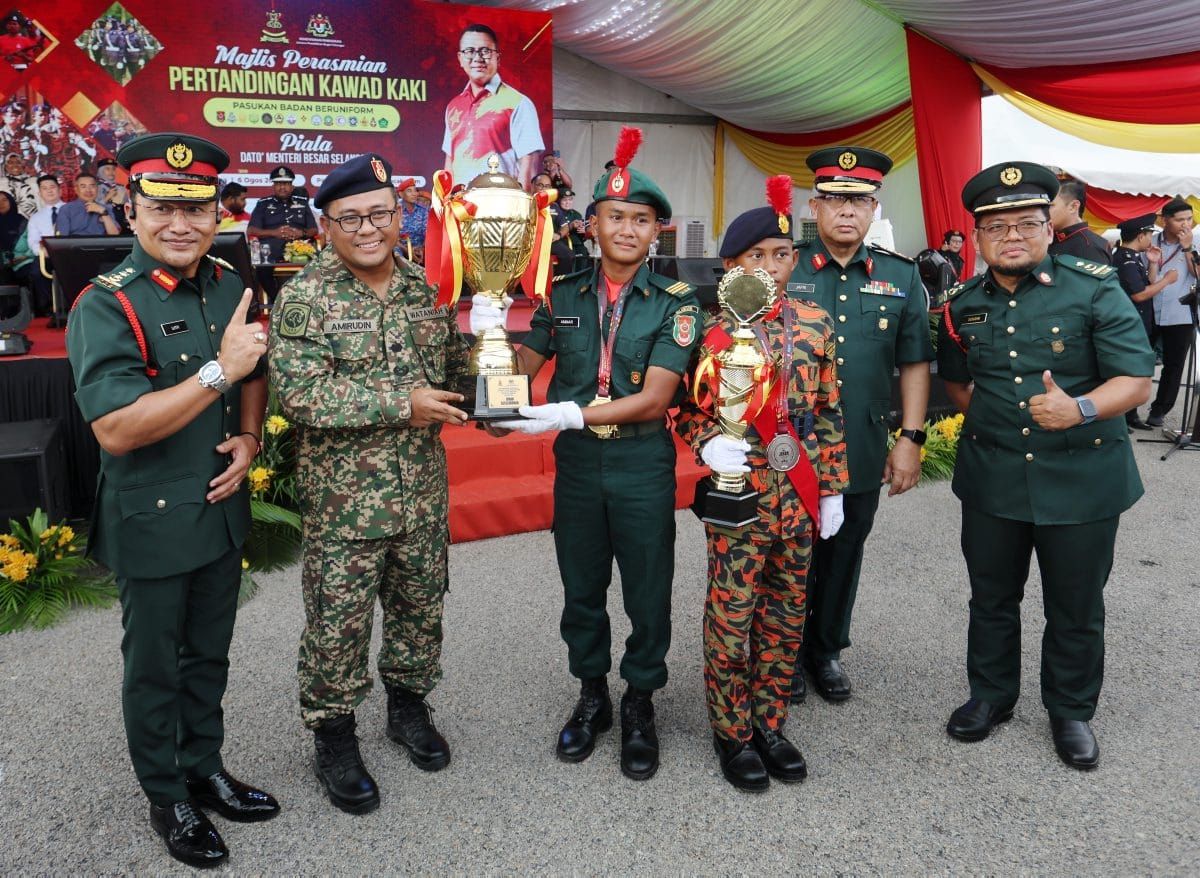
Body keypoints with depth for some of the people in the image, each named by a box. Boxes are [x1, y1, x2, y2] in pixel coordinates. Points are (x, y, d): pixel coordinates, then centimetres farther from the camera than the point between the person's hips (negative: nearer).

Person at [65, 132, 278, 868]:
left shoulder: (230, 289, 1)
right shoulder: (106, 305, -18)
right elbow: (115, 428, -27)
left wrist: (249, 437, -2)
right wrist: (219, 370, -29)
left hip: (223, 509, 6)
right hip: (152, 523, -6)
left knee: (209, 655, 20)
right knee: (156, 667, 12)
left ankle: (205, 770, 40)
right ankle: (168, 799, 31)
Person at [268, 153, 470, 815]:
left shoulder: (426, 288, 4)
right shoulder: (304, 298, -11)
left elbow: (453, 369, 14)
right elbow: (300, 394, -21)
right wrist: (401, 404, -22)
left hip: (423, 487, 5)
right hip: (343, 494, -4)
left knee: (420, 604, 18)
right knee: (338, 620, 7)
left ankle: (408, 703, 41)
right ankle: (333, 737, 27)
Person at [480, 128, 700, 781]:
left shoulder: (674, 302, -9)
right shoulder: (564, 295, 1)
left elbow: (654, 399, -17)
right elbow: (522, 367, 5)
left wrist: (572, 414, -26)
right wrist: (490, 333, -15)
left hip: (643, 465, -3)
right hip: (576, 464, 3)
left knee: (647, 595, 10)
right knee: (581, 590, 16)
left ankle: (639, 707, 30)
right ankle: (591, 697, 36)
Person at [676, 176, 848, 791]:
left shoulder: (815, 324, 3)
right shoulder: (713, 330, -6)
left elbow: (828, 412, 8)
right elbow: (686, 406, 1)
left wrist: (831, 488, 7)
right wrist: (708, 442, -21)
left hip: (799, 493, 4)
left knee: (786, 614, 14)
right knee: (732, 616, 5)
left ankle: (769, 723, 31)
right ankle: (732, 732, 23)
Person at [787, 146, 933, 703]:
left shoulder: (901, 277, 4)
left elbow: (914, 364, 6)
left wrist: (910, 439, 0)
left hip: (863, 454, 2)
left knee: (844, 557, 15)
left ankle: (827, 650, 35)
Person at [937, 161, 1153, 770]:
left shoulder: (1094, 290, -10)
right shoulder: (963, 304, 2)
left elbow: (1136, 379, -14)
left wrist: (1080, 409, -31)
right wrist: (984, 416, 4)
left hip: (1082, 477, -3)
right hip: (991, 478, 3)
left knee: (1076, 606, 11)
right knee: (992, 597, 16)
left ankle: (1071, 711, 32)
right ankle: (991, 694, 36)